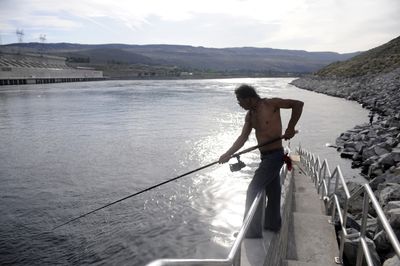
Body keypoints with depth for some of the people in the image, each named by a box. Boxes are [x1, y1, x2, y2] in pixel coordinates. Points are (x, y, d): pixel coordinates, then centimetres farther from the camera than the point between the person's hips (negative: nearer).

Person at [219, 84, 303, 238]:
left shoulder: (271, 104, -15)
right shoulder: (250, 115, 7)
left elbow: (298, 104, -11)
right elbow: (243, 138, 6)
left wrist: (290, 128, -13)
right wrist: (228, 154, -4)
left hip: (274, 156, -8)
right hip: (265, 156, 8)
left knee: (253, 190, -8)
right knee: (272, 191, 20)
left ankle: (253, 231, 3)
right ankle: (273, 224, 37)